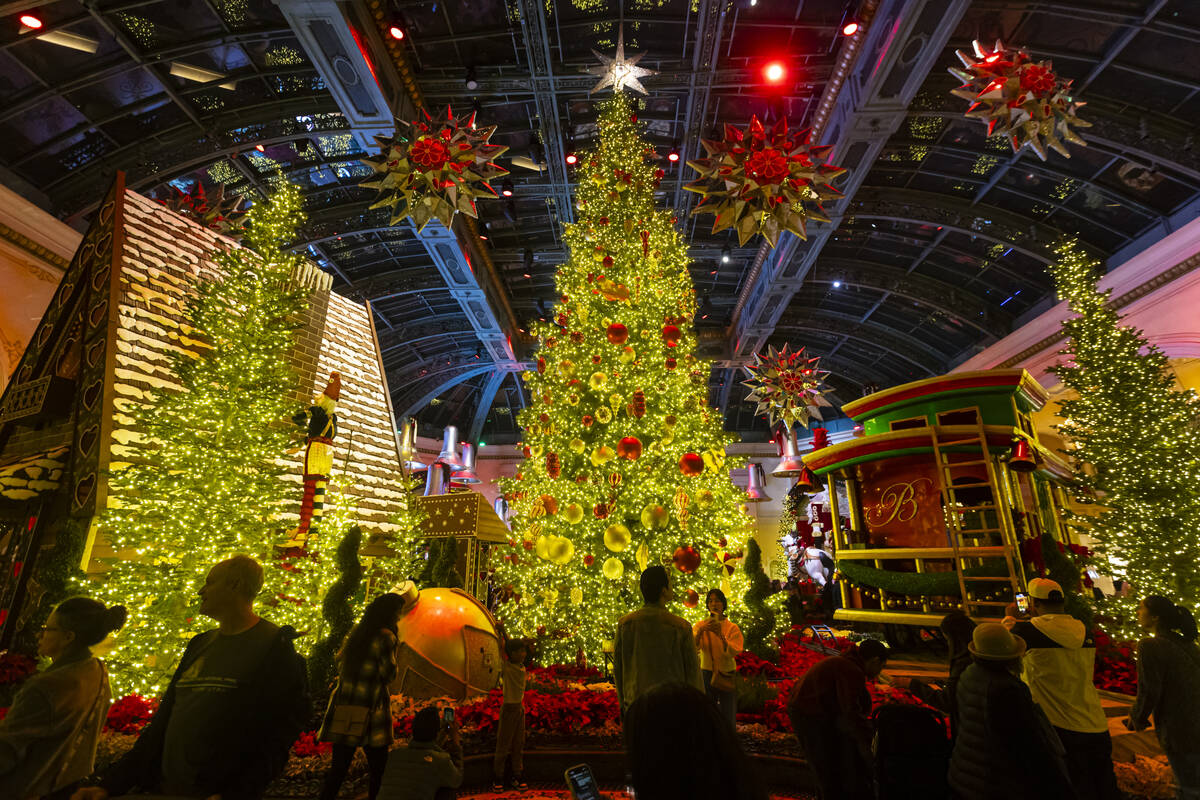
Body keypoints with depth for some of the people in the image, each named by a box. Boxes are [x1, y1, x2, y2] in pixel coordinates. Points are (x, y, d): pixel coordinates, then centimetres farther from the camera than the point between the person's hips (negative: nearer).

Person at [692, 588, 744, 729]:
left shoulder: (732, 628, -1)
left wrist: (721, 635, -30)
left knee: (728, 716, 4)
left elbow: (733, 652, -15)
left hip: (727, 675, -1)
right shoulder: (700, 625, 2)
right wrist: (701, 630, -30)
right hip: (707, 674, 1)